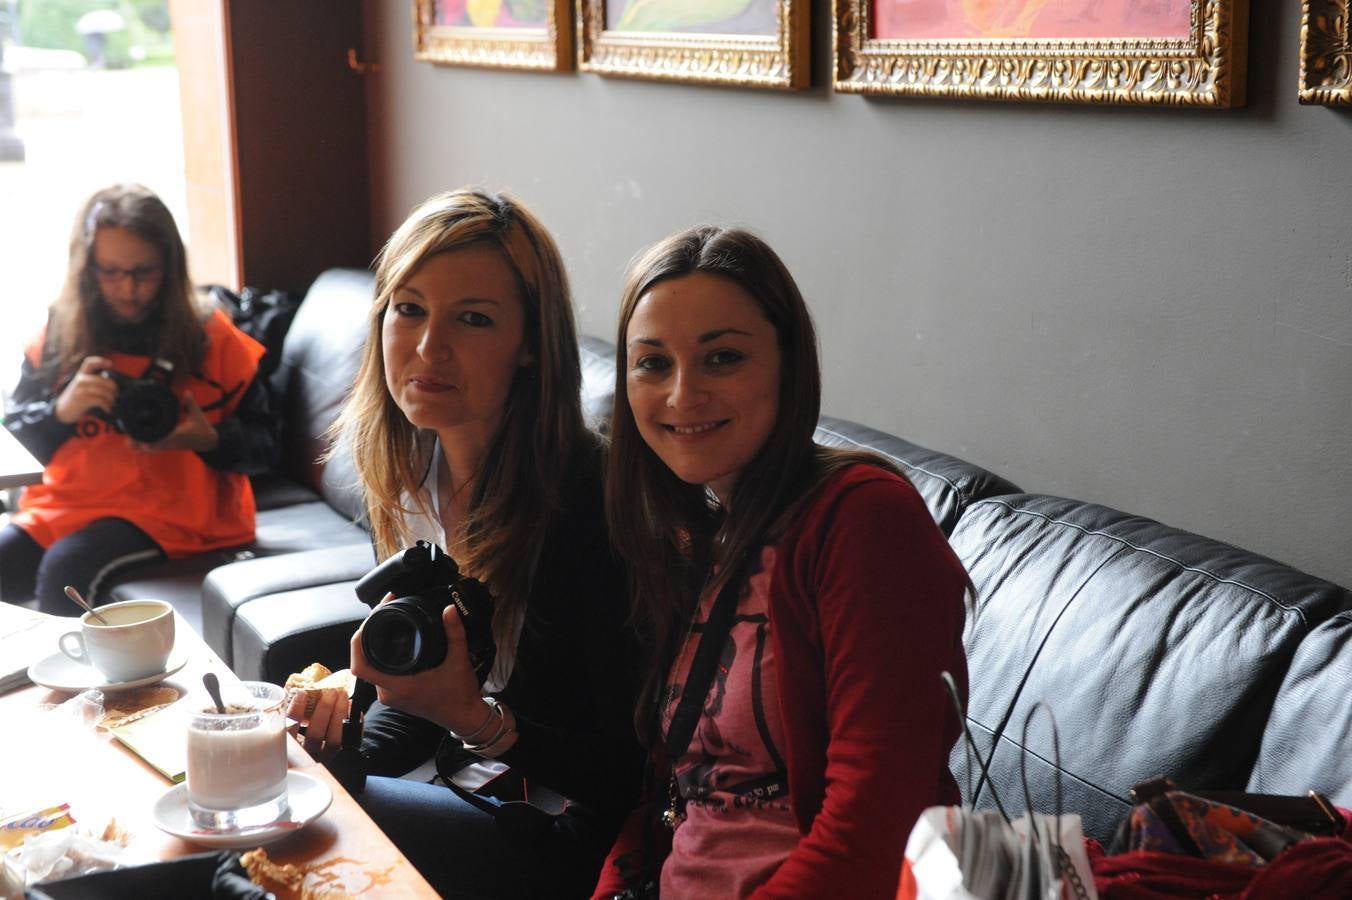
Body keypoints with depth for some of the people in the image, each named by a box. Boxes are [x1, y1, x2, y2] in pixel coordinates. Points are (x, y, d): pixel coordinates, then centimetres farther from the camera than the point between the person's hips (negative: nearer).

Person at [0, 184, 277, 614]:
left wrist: (208, 440, -19)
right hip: (67, 502, 4)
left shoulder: (211, 337, 0)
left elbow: (263, 445, 2)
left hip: (168, 510, -4)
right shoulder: (59, 333, 8)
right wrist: (60, 411, -13)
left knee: (67, 567, -29)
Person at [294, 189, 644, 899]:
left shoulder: (588, 503, -24)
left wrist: (475, 719, -32)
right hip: (467, 790, 7)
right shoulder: (413, 472, 0)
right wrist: (344, 742, -4)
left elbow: (629, 774, -21)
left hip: (564, 840, -7)